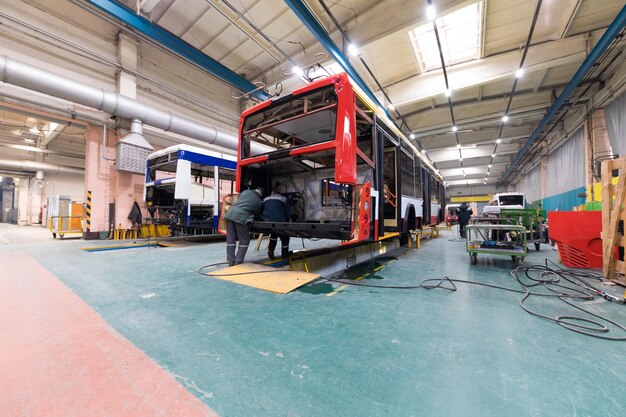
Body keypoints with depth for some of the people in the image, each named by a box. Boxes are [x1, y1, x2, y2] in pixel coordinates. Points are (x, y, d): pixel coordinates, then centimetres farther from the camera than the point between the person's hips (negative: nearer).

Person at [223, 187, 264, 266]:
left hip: (230, 214, 5)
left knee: (230, 240, 12)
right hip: (241, 218, -5)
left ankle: (231, 262, 17)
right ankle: (238, 262, 7)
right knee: (244, 241, 10)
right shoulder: (259, 202, 9)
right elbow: (256, 213, 15)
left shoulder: (246, 191, 19)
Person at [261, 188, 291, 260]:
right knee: (285, 238, 22)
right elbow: (287, 214, 10)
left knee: (274, 234, 33)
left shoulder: (265, 199, 23)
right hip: (279, 222, -4)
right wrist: (287, 223, 24)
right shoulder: (284, 199, 13)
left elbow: (261, 212, 25)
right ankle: (284, 254, 24)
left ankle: (271, 250, 21)